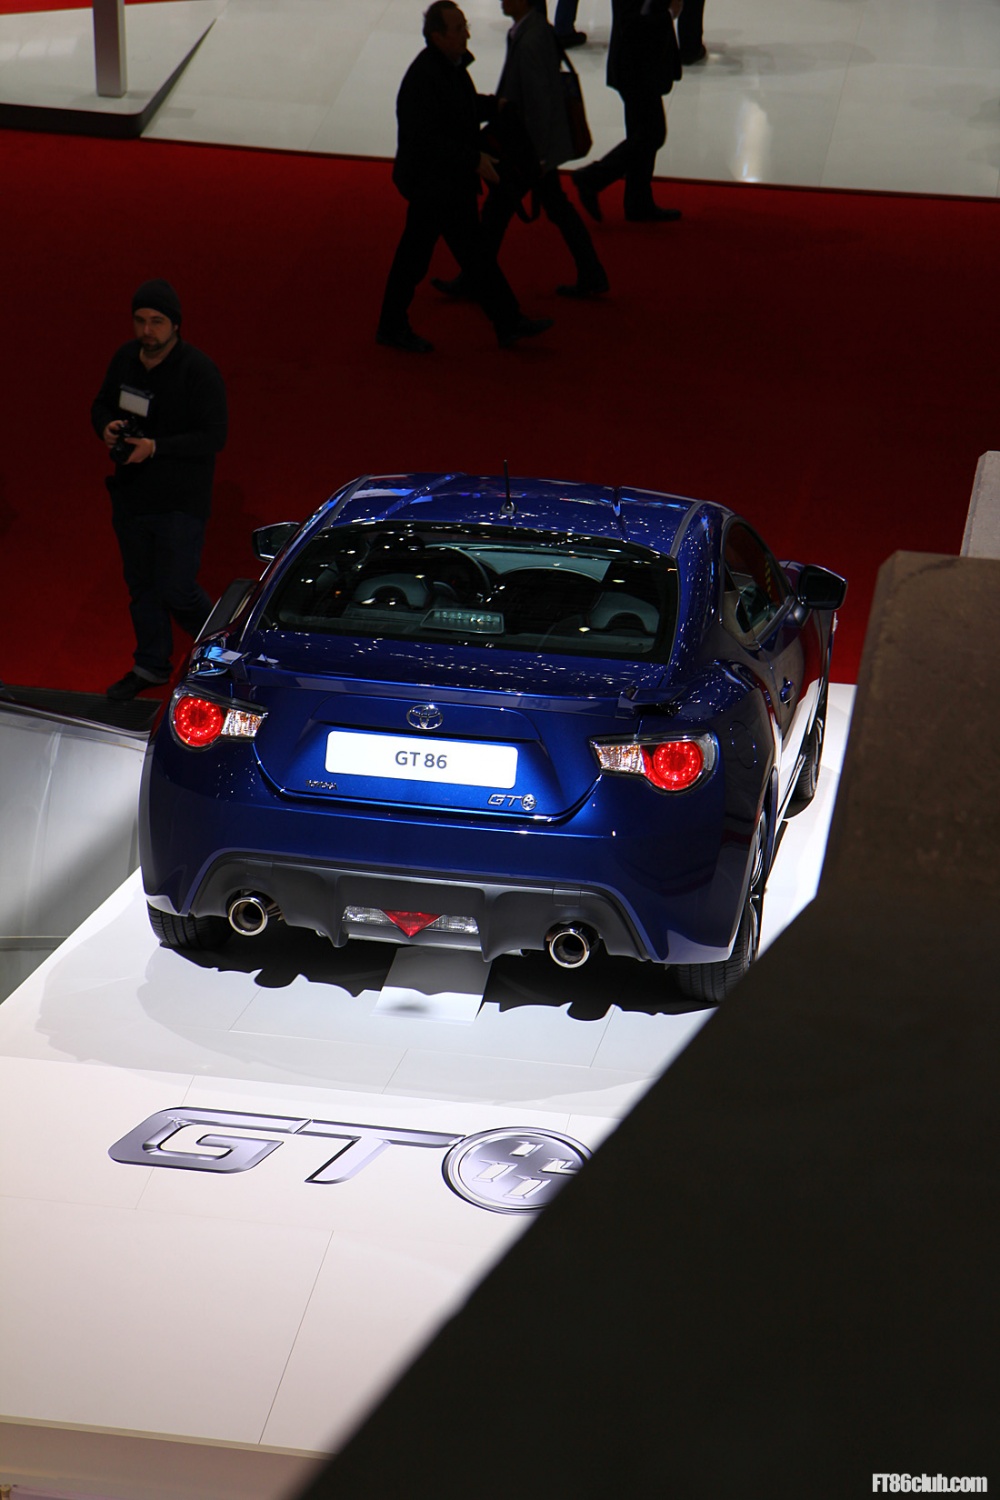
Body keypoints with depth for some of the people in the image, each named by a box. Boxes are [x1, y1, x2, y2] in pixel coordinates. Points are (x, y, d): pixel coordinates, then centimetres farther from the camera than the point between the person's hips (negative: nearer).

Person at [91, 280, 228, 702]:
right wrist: (107, 426, -8)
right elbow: (101, 403, 16)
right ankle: (151, 665, 35)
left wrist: (155, 447, -28)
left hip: (181, 502, -6)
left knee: (176, 591, -4)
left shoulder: (198, 370, -18)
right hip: (130, 493, 6)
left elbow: (214, 437, -20)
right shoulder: (125, 358, 1)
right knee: (140, 585, 17)